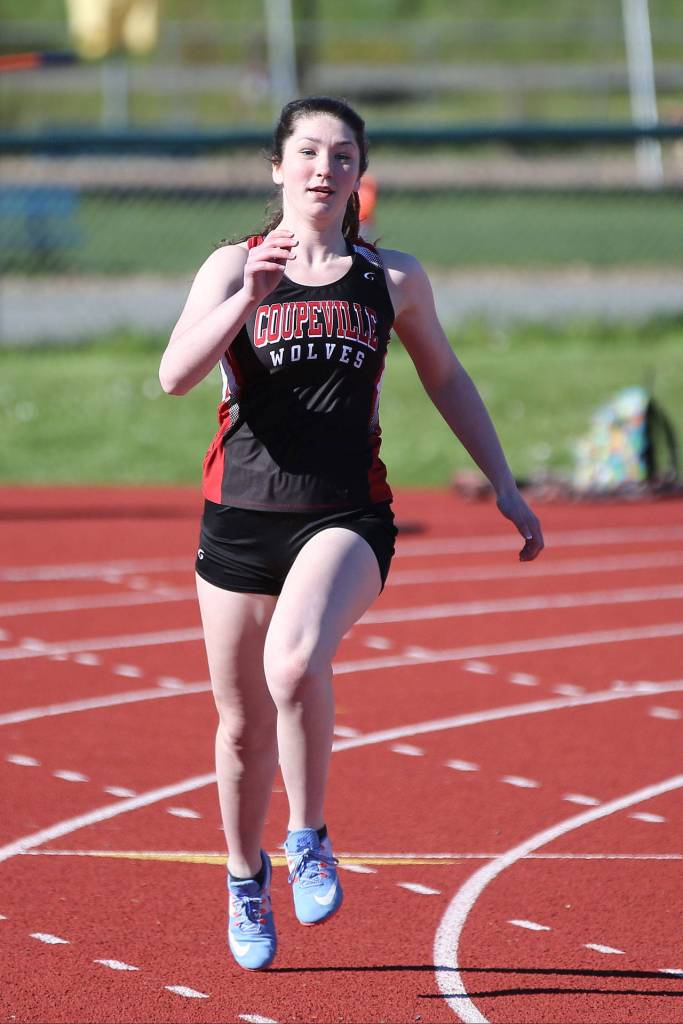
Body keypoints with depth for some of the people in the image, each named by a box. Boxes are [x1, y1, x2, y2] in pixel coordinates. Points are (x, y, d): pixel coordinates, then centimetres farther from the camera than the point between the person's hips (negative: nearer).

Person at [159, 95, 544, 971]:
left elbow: (445, 379, 21)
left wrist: (504, 484, 20)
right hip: (240, 519, 1)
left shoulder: (392, 279, 7)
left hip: (346, 516, -1)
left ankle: (309, 838, -9)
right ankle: (245, 878, 37)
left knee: (296, 664, -31)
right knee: (243, 725, 10)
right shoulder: (233, 267, 3)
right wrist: (250, 298, -25)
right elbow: (175, 374, -11)